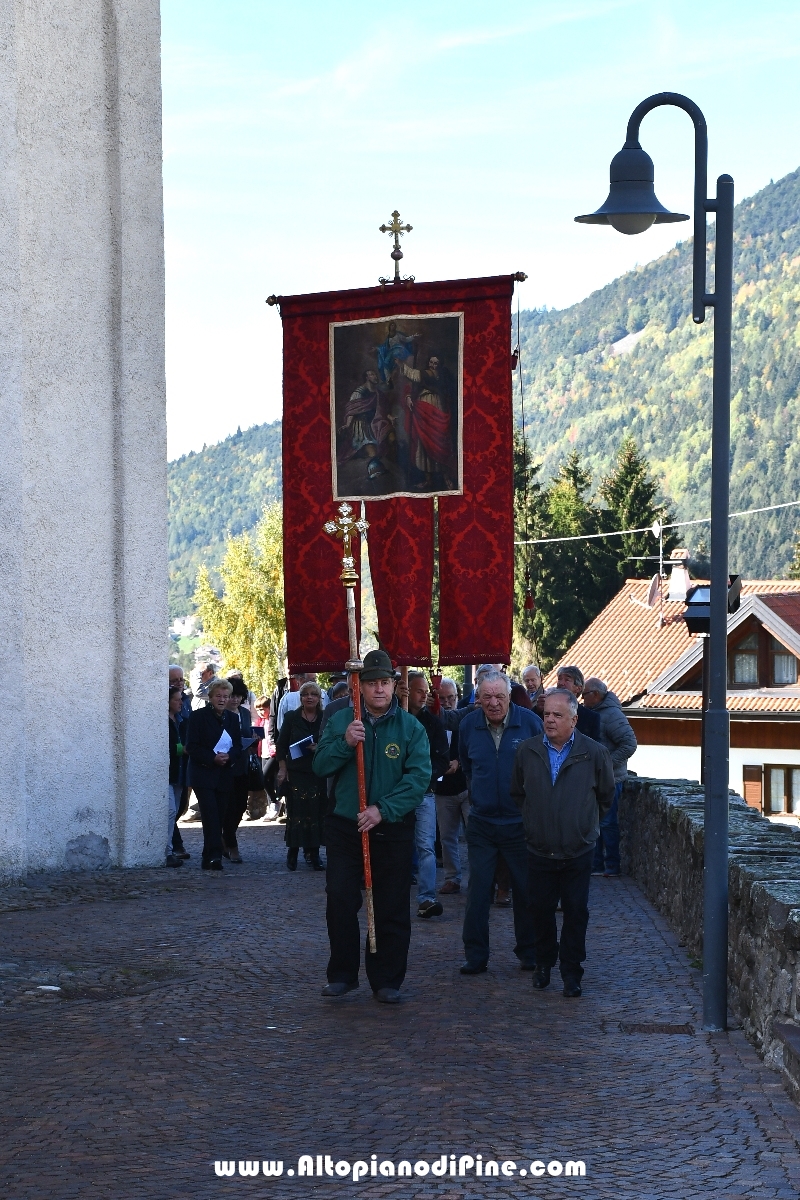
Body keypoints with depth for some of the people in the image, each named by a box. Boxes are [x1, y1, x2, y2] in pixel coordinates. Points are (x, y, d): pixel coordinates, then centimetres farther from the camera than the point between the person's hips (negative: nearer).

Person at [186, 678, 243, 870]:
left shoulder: (231, 719, 13)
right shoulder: (199, 716, -2)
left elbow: (238, 746, 12)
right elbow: (192, 746, -7)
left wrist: (229, 756, -10)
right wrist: (213, 758, -18)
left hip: (224, 775, 5)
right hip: (203, 773, -5)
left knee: (219, 816, 3)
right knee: (211, 815, -16)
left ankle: (209, 858, 9)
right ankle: (214, 855, -21)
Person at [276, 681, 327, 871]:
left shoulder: (325, 719, 5)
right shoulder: (292, 717, 5)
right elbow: (281, 745, 6)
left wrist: (319, 748, -13)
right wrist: (282, 768, -2)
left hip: (318, 772, 1)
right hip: (296, 773, -1)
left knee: (318, 811, -2)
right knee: (296, 812, -4)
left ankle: (313, 852, 5)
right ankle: (292, 852, 6)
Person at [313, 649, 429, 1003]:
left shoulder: (411, 728, -2)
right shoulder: (340, 721, 4)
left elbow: (418, 777, -11)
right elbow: (320, 767, -1)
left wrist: (383, 809, -21)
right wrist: (344, 743, -19)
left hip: (392, 831, -1)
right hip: (344, 827, 1)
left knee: (392, 908, 4)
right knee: (340, 902, 1)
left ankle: (387, 980, 14)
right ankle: (342, 974, 15)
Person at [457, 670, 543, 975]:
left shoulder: (530, 722, -7)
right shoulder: (468, 725, 1)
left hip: (521, 822, -2)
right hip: (481, 822, 2)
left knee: (526, 891, 6)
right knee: (478, 892, 0)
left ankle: (529, 953, 19)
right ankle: (475, 956, 8)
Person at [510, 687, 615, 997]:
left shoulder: (594, 753, -6)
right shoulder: (527, 751, 0)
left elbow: (606, 796, 9)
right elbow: (517, 793, 16)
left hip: (578, 852, -2)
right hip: (539, 851, 2)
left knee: (576, 914, 4)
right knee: (541, 910, 10)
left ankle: (571, 972, 14)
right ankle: (544, 963, 27)